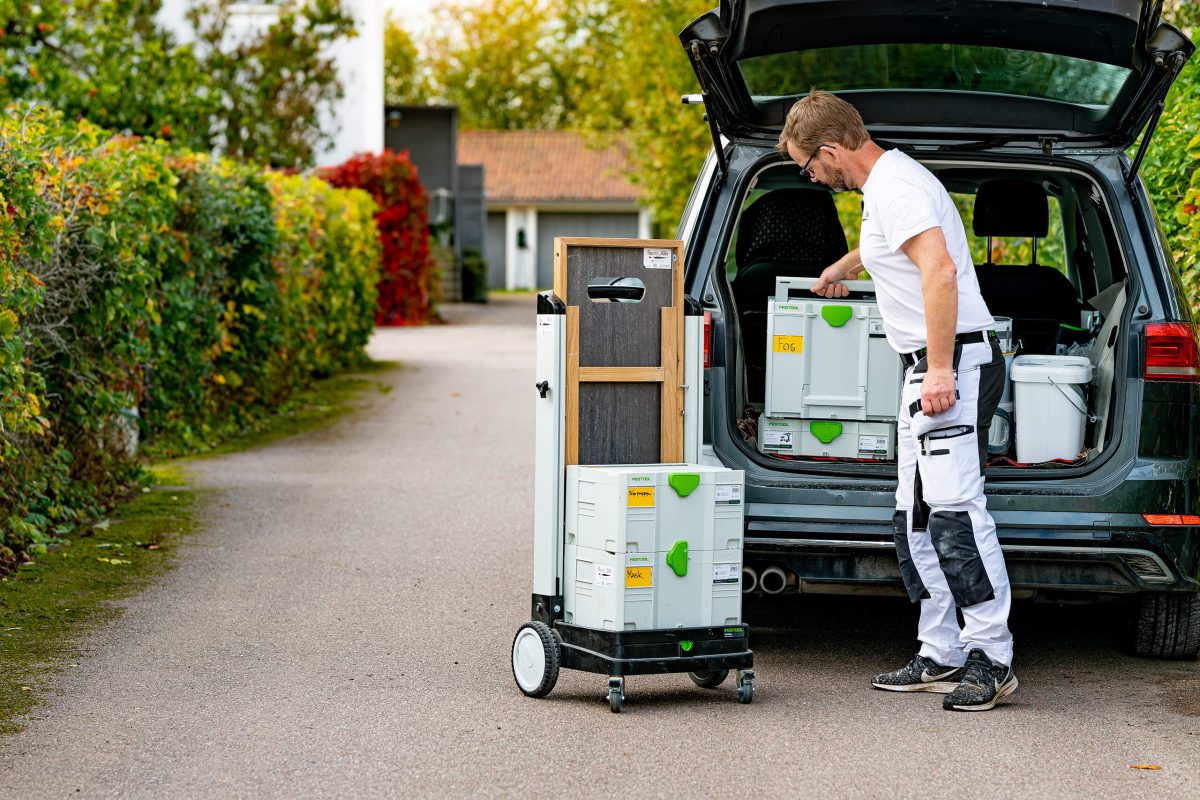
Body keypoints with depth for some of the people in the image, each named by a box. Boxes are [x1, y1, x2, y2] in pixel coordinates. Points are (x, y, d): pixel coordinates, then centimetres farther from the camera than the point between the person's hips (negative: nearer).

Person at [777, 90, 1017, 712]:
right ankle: (941, 658, 12)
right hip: (929, 370, 11)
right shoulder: (884, 184, 21)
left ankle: (992, 658, -17)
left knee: (954, 510, -17)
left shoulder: (895, 185, -13)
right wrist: (840, 269, 66)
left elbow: (941, 269, -26)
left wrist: (941, 369, -30)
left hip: (955, 362, -11)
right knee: (916, 521, 9)